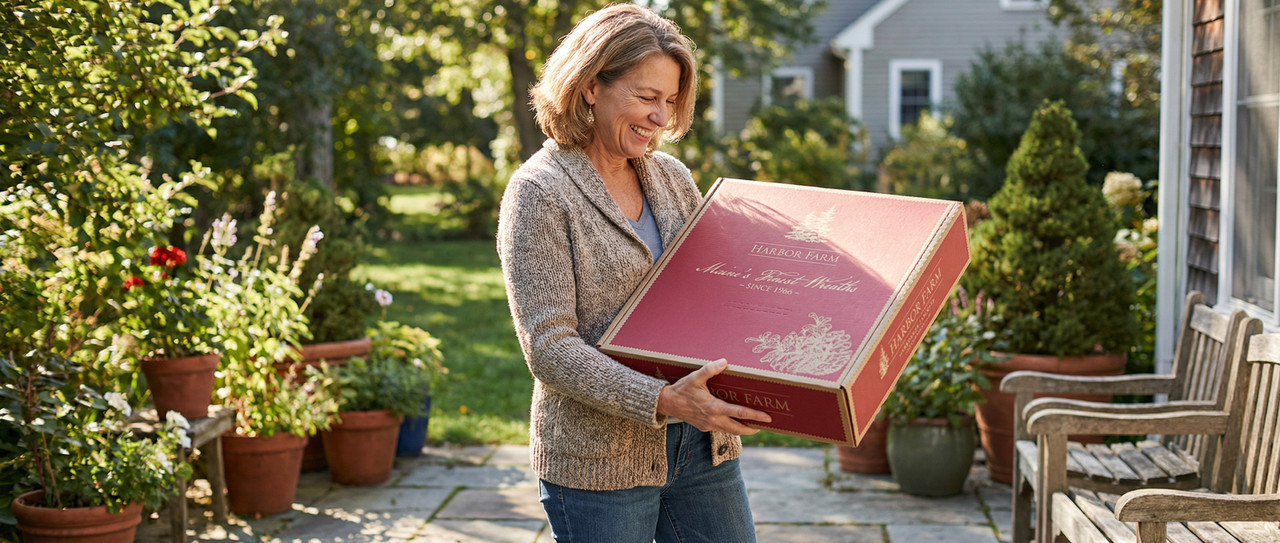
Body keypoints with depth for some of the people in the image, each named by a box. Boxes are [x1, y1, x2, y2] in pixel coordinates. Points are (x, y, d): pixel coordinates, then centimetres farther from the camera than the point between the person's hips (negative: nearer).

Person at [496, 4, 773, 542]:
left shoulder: (673, 179, 10)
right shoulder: (539, 192, -10)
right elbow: (548, 349, -17)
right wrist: (662, 402, -27)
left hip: (702, 447, 6)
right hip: (597, 463, -6)